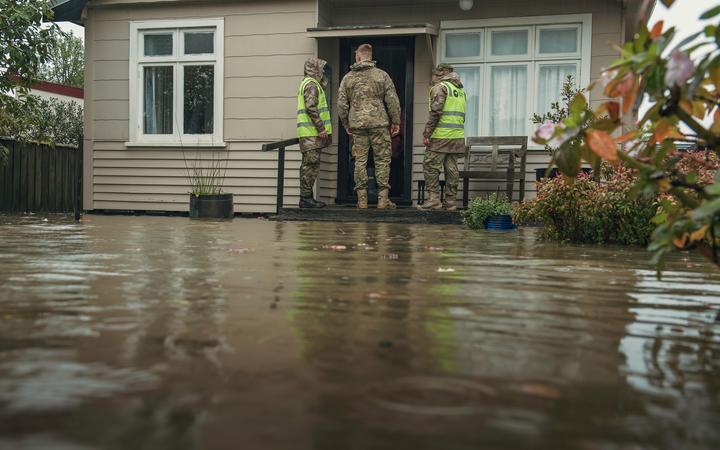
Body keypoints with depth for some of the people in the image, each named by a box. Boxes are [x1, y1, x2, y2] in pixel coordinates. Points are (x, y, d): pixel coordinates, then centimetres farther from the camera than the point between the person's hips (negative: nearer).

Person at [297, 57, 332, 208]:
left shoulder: (309, 83, 22)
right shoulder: (311, 84, -11)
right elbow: (311, 107, -21)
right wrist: (321, 128, -21)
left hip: (311, 133, 10)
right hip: (312, 132, -10)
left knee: (309, 166, 11)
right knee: (310, 165, -9)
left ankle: (307, 197, 15)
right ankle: (306, 198, -7)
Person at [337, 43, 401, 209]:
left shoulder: (348, 78, 6)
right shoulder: (381, 75, 2)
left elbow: (342, 104, 6)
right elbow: (393, 100, -1)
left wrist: (347, 124, 16)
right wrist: (396, 122, 6)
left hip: (357, 125, 2)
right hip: (379, 123, -1)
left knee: (360, 161, 6)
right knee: (382, 160, 4)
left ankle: (362, 200, 6)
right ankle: (383, 199, 2)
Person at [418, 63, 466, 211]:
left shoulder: (440, 87, -4)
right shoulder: (461, 90, 21)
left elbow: (436, 112, -14)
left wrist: (426, 134, -13)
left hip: (441, 136, -7)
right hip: (458, 136, 8)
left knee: (431, 167, -2)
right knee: (451, 169, 7)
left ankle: (434, 199, -6)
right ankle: (450, 202, 8)